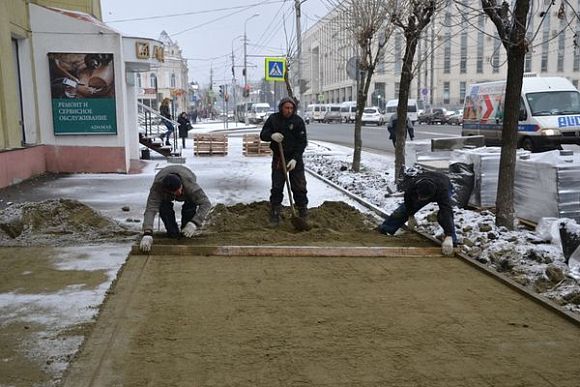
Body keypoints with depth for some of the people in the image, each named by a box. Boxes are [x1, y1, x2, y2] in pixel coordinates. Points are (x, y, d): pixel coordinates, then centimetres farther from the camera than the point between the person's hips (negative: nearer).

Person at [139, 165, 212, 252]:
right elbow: (151, 209, -49)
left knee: (190, 204, -29)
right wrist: (147, 233, -60)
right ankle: (173, 233, -6)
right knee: (164, 207, -28)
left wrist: (194, 223, -56)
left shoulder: (190, 184, -45)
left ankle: (186, 233, -6)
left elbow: (205, 203, -45)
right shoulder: (157, 186, -43)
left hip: (187, 193, 0)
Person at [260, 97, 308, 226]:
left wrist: (295, 159, -20)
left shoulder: (298, 121, -7)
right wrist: (271, 135, -23)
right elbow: (263, 134, 0)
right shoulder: (273, 118, -1)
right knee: (276, 188, 4)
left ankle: (303, 214, 12)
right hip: (278, 158, 1)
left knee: (299, 188, 2)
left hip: (295, 159, -1)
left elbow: (302, 142, -10)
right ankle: (274, 216, 11)